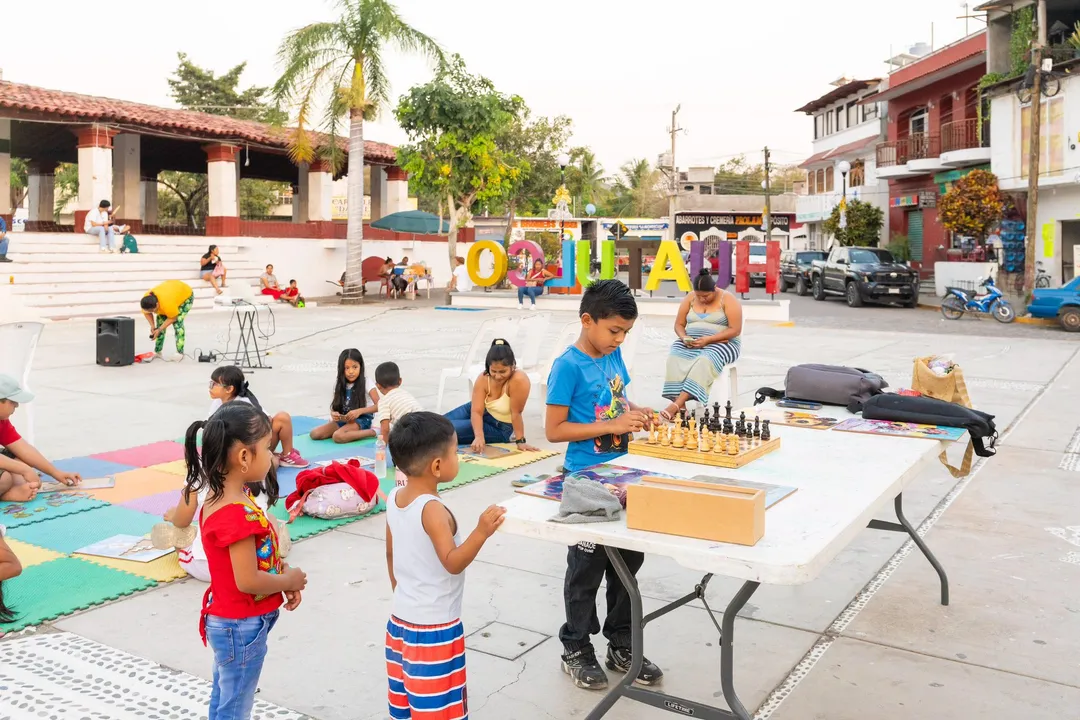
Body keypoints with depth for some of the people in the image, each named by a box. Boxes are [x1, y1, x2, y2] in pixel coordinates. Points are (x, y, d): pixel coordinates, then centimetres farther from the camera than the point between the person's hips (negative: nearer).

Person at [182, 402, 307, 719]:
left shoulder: (222, 498, 1)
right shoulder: (239, 514, -30)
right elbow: (248, 581, -28)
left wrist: (283, 571, -3)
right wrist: (289, 580, -12)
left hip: (226, 622, 9)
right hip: (242, 627, -9)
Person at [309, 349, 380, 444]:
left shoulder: (366, 382, -8)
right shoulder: (339, 384, 7)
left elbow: (379, 406, -15)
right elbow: (334, 407, 10)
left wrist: (359, 411, -27)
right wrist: (333, 414, -14)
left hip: (361, 419, -6)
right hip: (343, 419, 6)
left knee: (338, 436, -34)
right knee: (314, 434, -14)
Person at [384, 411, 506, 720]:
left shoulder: (394, 498, 1)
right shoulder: (433, 509, -25)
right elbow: (452, 563, -27)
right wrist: (481, 533, -39)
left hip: (401, 618, 8)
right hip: (434, 627, -8)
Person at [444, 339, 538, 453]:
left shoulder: (519, 380, -36)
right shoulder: (483, 379, -21)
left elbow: (516, 413, -29)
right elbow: (476, 411, -25)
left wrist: (521, 441, -24)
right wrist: (479, 436, -39)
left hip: (501, 428, -4)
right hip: (482, 413, 4)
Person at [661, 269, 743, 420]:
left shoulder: (728, 300, -6)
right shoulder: (690, 298, 7)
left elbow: (735, 330, -12)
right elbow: (679, 324, 10)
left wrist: (708, 340, -22)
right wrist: (684, 337, -14)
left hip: (721, 343, -4)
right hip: (691, 343, 4)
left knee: (705, 360, -37)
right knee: (675, 357, -29)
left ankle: (677, 404, -45)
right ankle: (680, 404, -37)